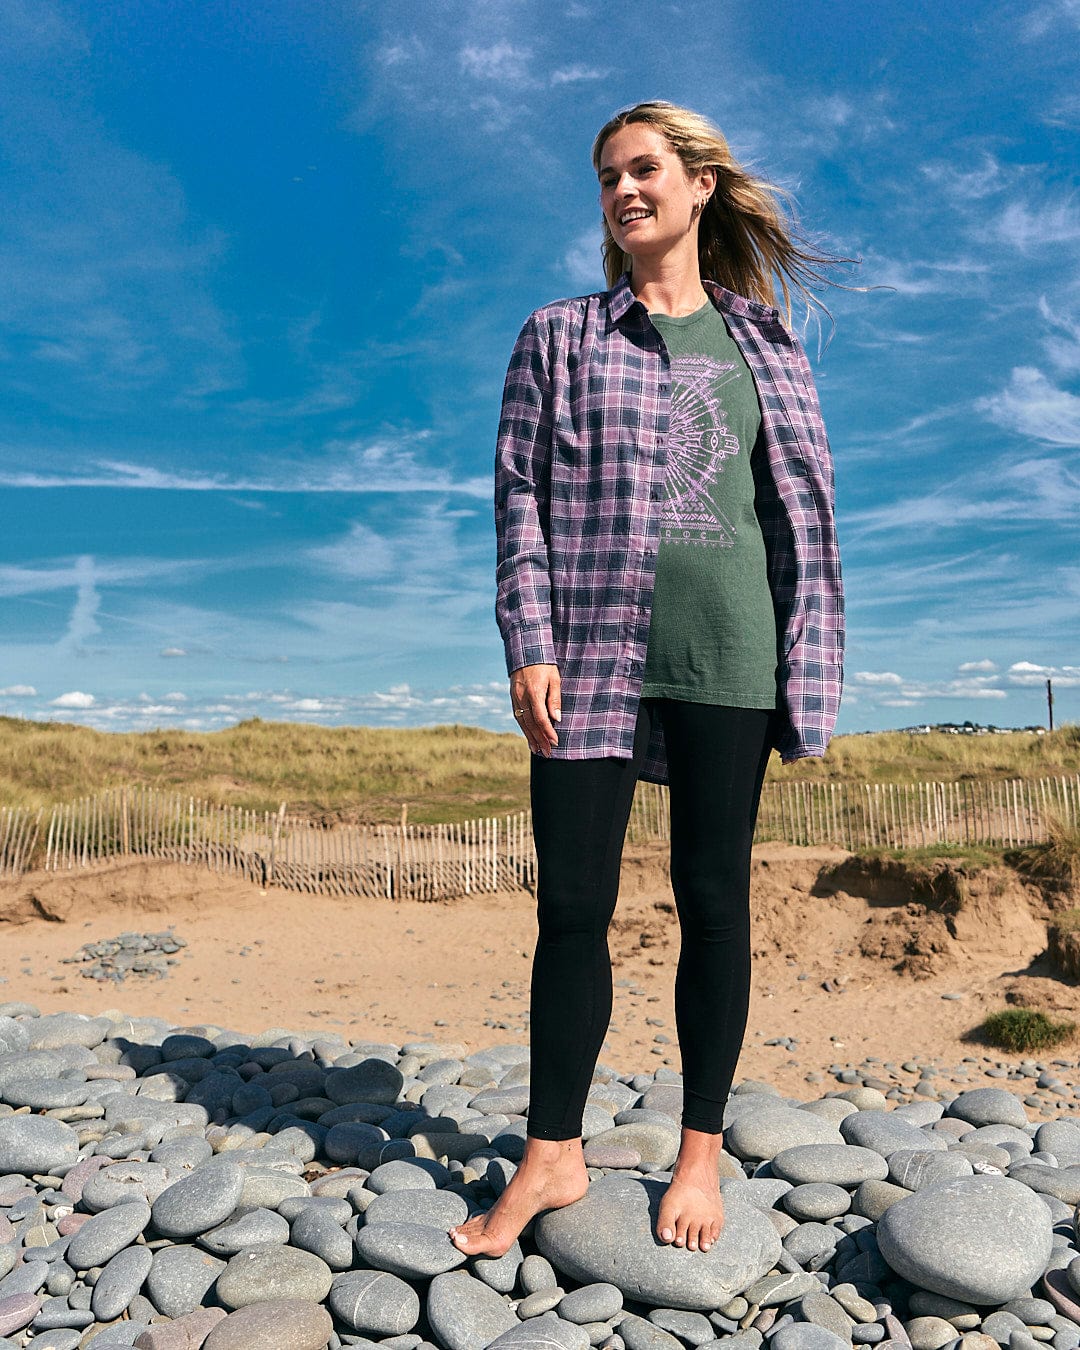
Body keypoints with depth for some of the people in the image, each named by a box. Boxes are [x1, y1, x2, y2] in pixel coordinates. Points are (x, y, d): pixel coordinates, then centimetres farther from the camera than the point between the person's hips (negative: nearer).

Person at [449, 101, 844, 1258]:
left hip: (725, 648, 1)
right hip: (590, 646, 0)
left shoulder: (762, 341, 13)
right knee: (571, 901, 1)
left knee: (712, 899, 6)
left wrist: (807, 665, 3)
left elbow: (805, 506, 10)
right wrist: (528, 647, -5)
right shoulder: (559, 336, 11)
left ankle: (701, 1152, 22)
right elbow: (520, 494, 5)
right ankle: (553, 1154, 18)